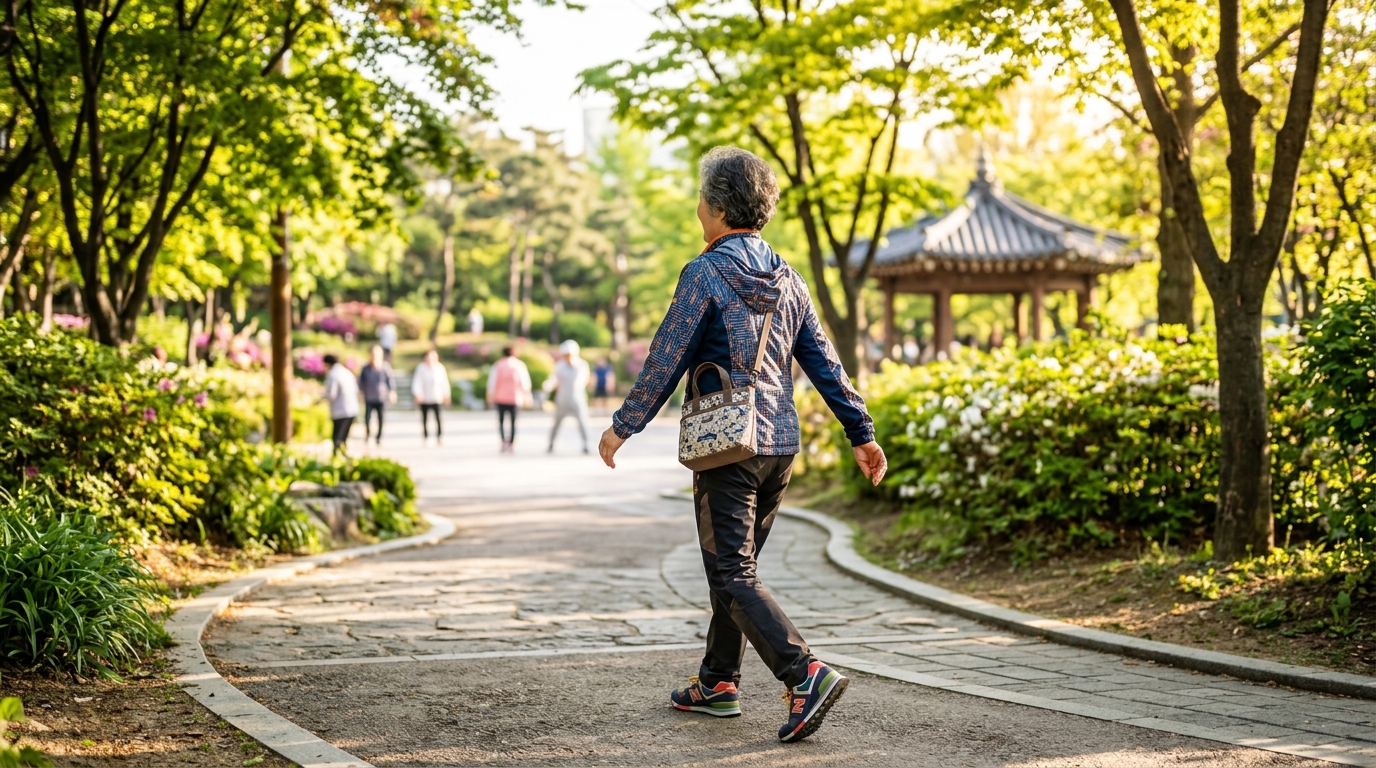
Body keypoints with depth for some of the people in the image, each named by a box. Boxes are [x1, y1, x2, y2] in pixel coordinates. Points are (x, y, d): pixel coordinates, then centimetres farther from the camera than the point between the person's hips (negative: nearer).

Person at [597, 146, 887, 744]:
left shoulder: (705, 274, -10)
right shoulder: (787, 280, 10)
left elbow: (667, 360, -10)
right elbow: (826, 364, 11)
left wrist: (623, 426, -1)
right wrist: (862, 434, 14)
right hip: (780, 446, 7)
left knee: (733, 576, -6)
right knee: (734, 563, 18)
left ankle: (806, 674, -21)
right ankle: (718, 682, 25)